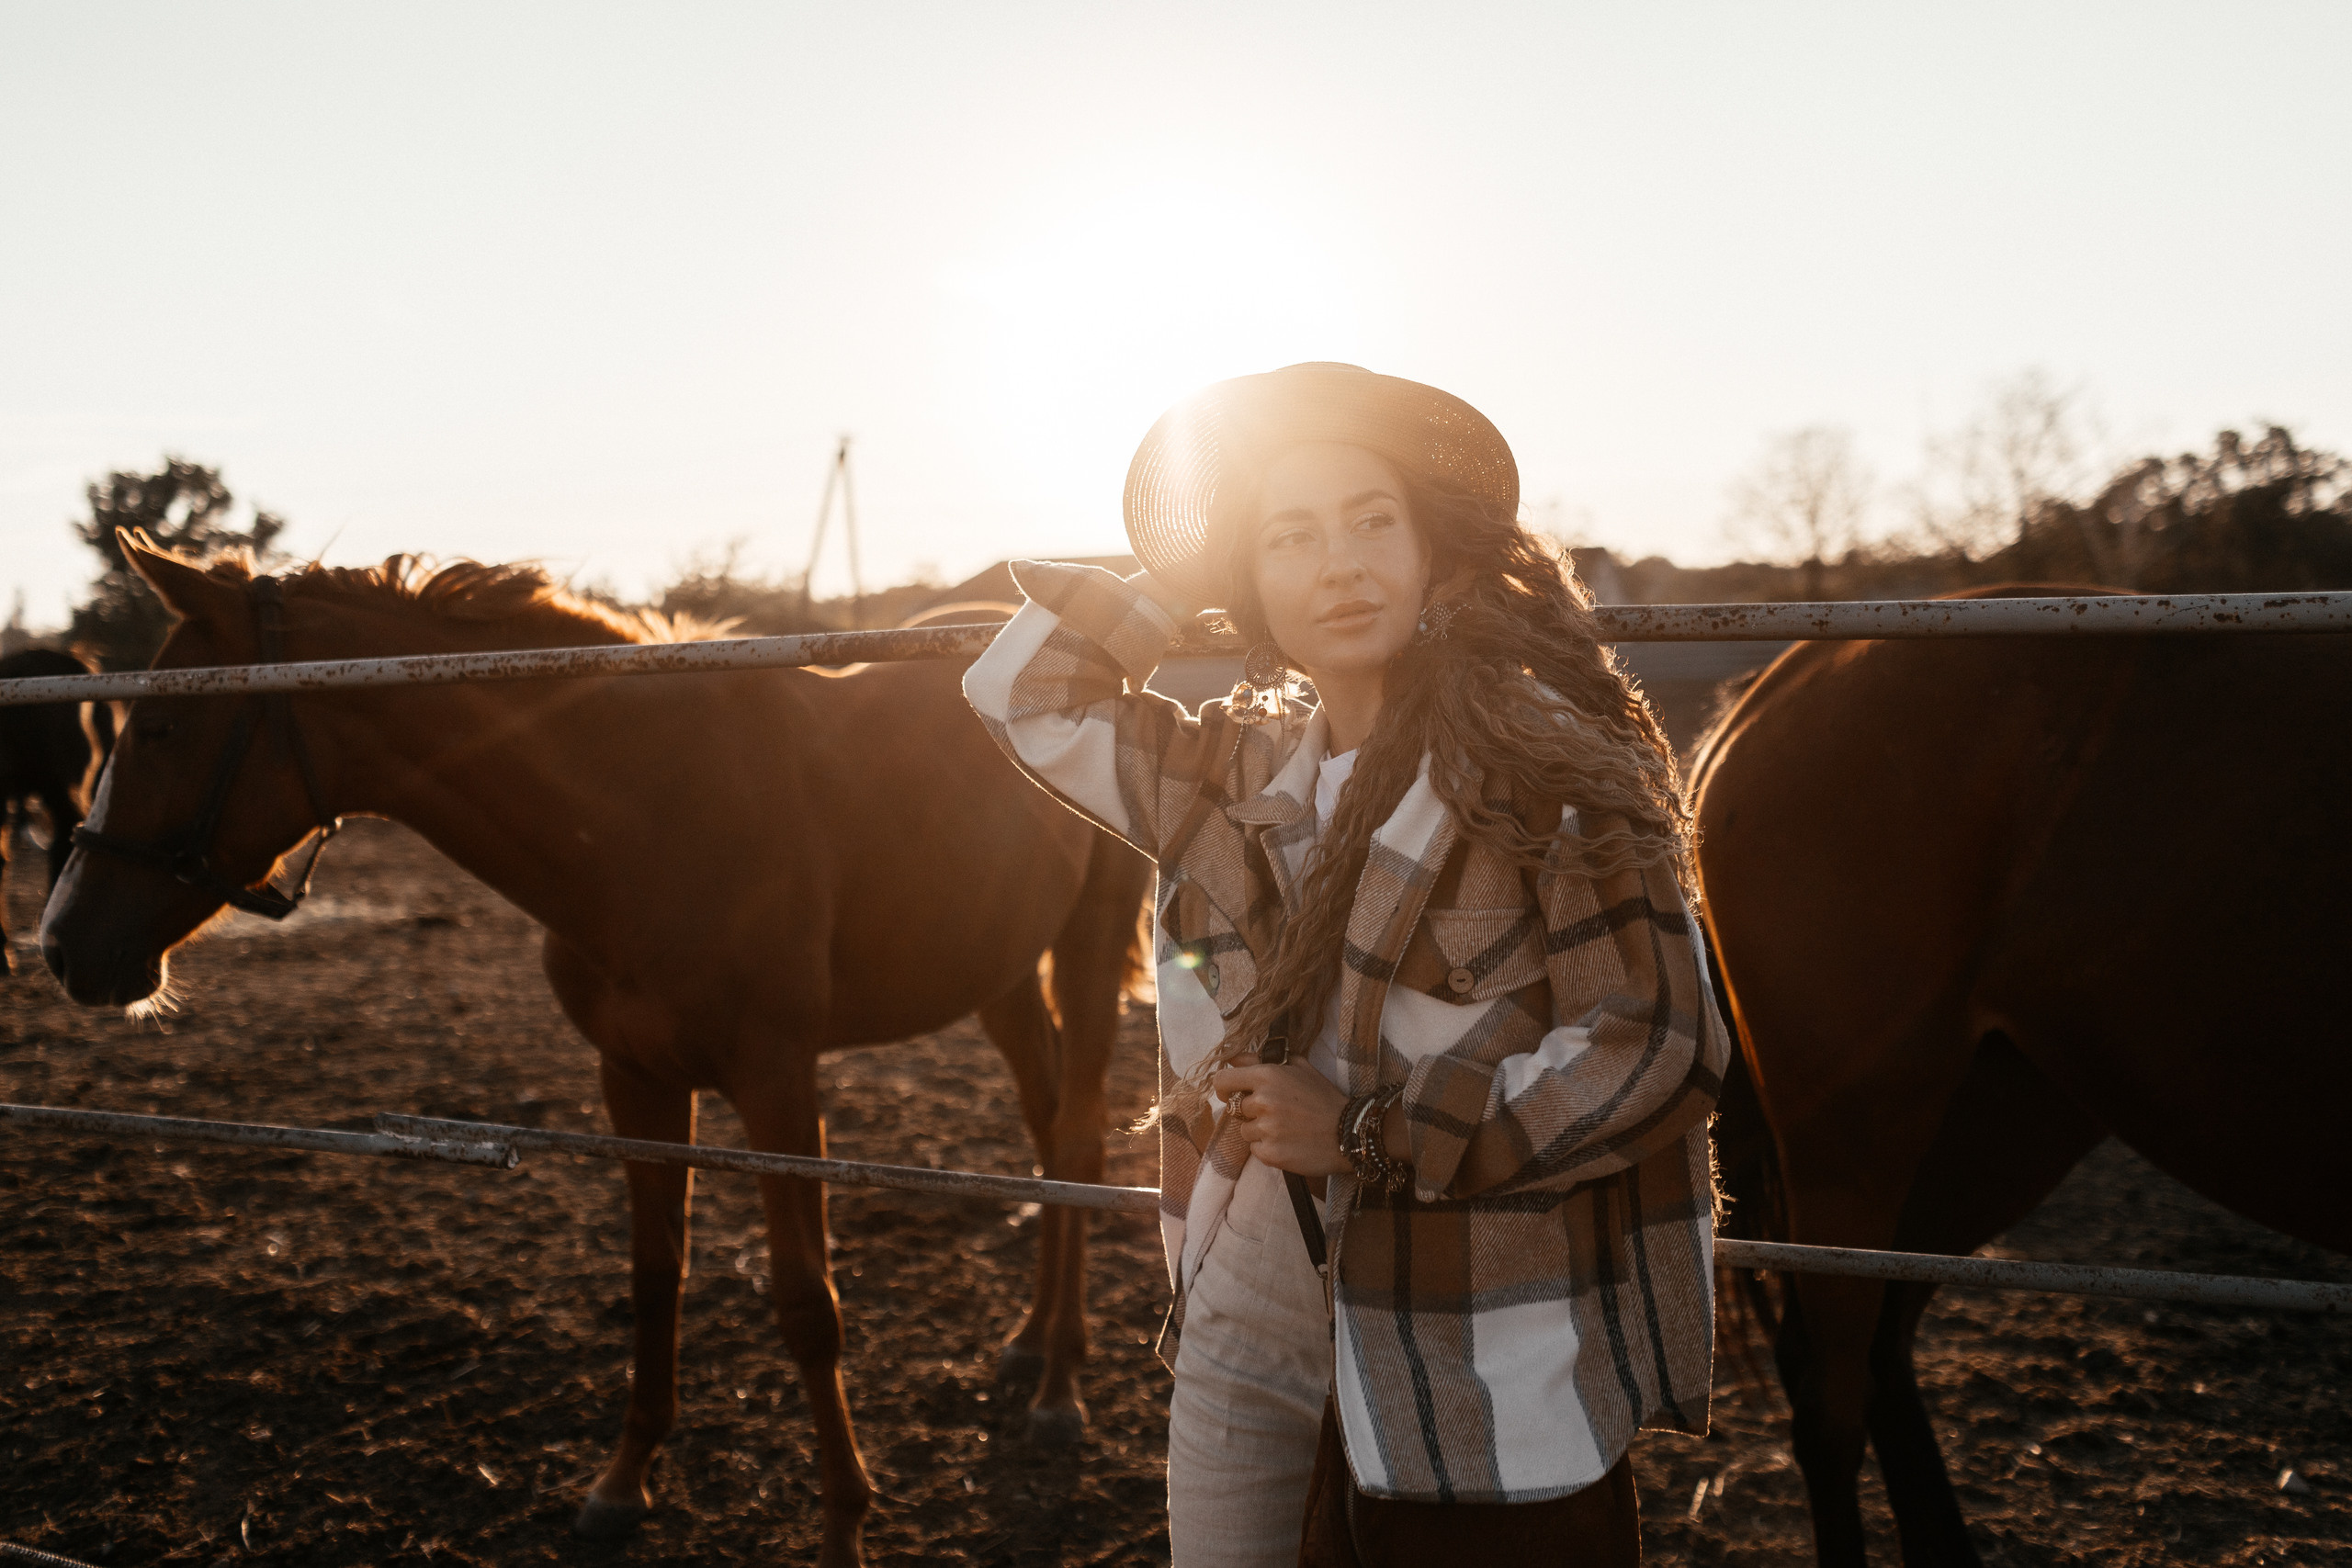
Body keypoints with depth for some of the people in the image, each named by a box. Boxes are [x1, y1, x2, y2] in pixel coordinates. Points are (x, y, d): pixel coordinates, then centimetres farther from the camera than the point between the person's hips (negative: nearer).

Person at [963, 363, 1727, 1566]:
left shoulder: (1551, 766, -12)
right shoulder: (1241, 776, 5)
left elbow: (1660, 1053, -15)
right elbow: (1023, 696, 16)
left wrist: (1369, 1132, -16)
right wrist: (1179, 576, 2)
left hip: (1483, 1378, -5)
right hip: (1242, 1346, 5)